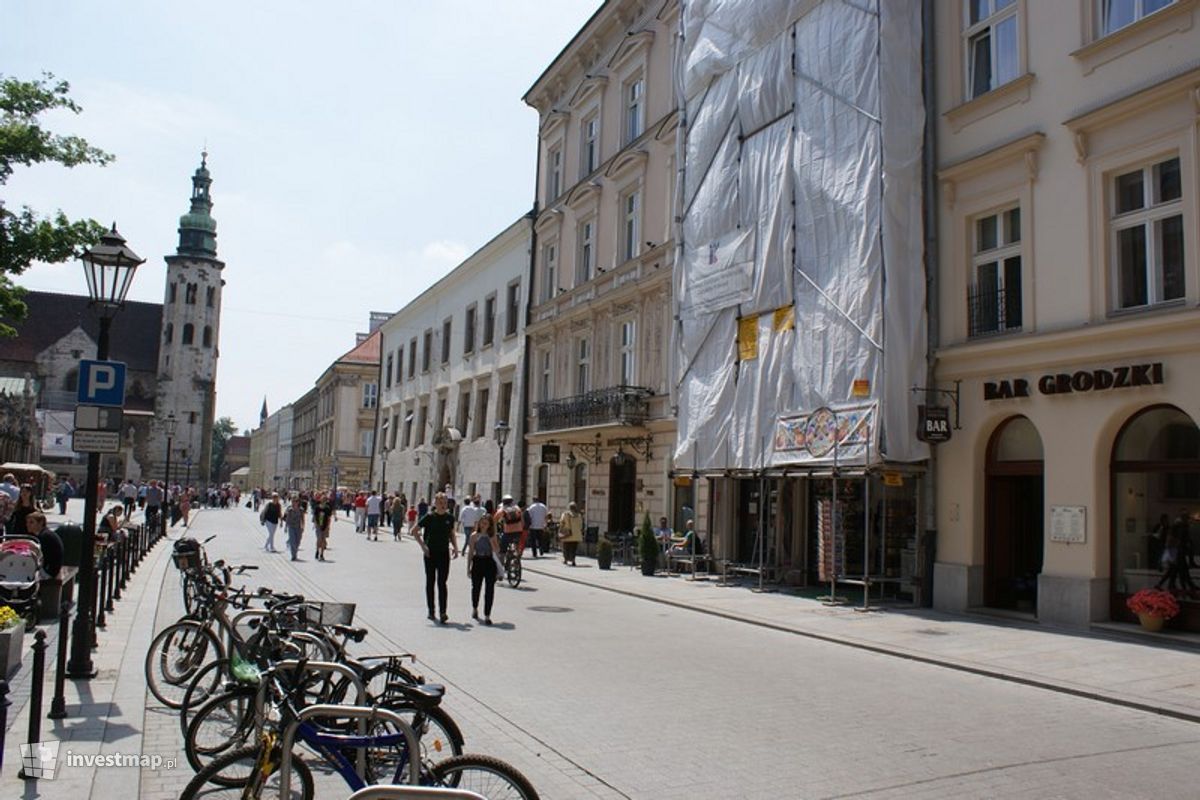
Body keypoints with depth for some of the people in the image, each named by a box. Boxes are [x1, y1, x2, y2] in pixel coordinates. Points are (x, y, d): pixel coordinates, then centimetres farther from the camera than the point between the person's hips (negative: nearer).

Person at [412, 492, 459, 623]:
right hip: (430, 553, -1)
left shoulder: (450, 517, 3)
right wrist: (423, 546, -11)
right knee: (430, 582, 9)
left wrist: (455, 547, 2)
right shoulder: (429, 517, -7)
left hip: (444, 553, 1)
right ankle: (431, 611, 19)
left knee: (442, 582, -5)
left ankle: (443, 613, -11)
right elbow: (415, 532, -3)